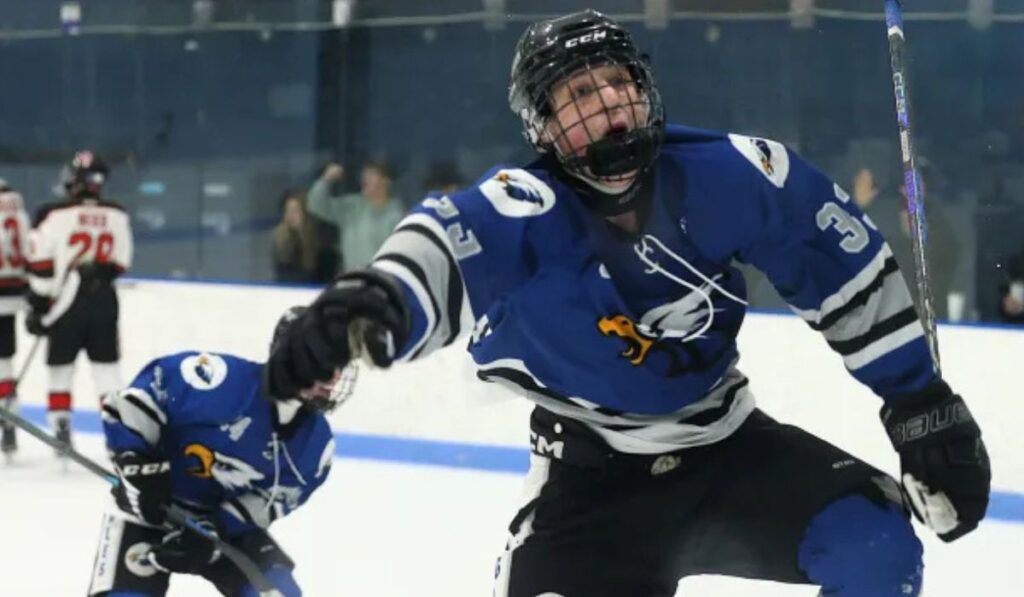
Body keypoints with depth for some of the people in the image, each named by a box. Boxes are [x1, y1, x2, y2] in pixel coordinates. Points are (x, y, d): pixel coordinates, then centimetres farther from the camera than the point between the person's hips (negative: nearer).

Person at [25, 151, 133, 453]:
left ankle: (61, 429, 10)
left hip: (66, 303, -3)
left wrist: (37, 307, -2)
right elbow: (120, 265, 7)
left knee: (60, 368, 10)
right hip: (104, 301, 3)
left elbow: (41, 267, -10)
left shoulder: (53, 216, -11)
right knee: (106, 368, 8)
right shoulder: (118, 216, 1)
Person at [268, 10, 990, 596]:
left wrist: (921, 402, 2)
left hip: (730, 445, 3)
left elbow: (849, 272, 0)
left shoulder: (729, 177, -14)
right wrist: (379, 303, -71)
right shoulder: (527, 209, -24)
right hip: (595, 475, -3)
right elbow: (447, 248, -47)